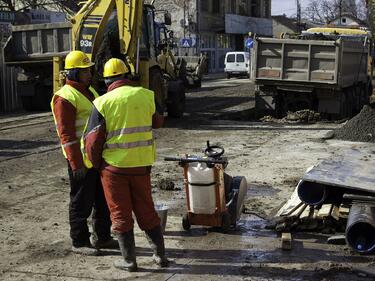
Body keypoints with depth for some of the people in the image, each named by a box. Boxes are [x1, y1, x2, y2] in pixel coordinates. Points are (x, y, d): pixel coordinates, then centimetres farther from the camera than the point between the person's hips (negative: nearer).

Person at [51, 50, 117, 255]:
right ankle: (79, 242, 14)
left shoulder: (90, 91, 15)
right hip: (81, 160, -9)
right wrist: (76, 164, -22)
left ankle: (102, 237, 29)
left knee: (103, 200, 16)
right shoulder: (65, 98, -14)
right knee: (81, 203, 2)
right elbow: (66, 134, -19)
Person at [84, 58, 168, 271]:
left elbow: (92, 140, -7)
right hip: (141, 164, 3)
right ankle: (161, 255, 22)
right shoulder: (146, 95, -1)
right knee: (147, 211, 16)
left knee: (121, 214, 9)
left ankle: (129, 261, 15)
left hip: (114, 166, -3)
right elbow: (158, 121, 17)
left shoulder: (103, 103, -9)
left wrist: (96, 163, 9)